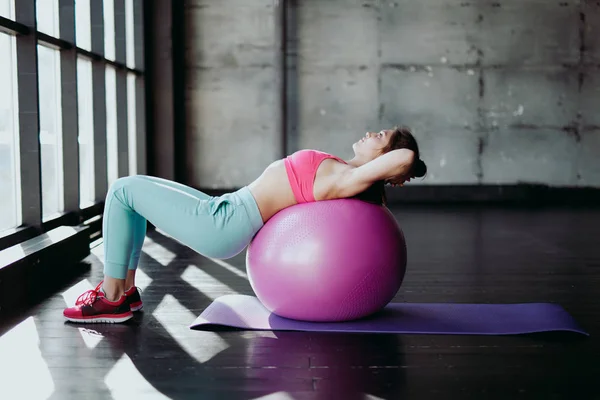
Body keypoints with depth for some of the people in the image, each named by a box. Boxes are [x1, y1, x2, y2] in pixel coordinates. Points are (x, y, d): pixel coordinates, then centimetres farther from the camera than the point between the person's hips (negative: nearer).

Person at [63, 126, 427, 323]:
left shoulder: (348, 179, -17)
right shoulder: (344, 172, 9)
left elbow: (406, 157, -30)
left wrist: (388, 178, -11)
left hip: (221, 226, -10)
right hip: (225, 213, 10)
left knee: (124, 190, -4)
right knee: (131, 191, 19)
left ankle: (112, 298, 3)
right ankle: (125, 288, 20)